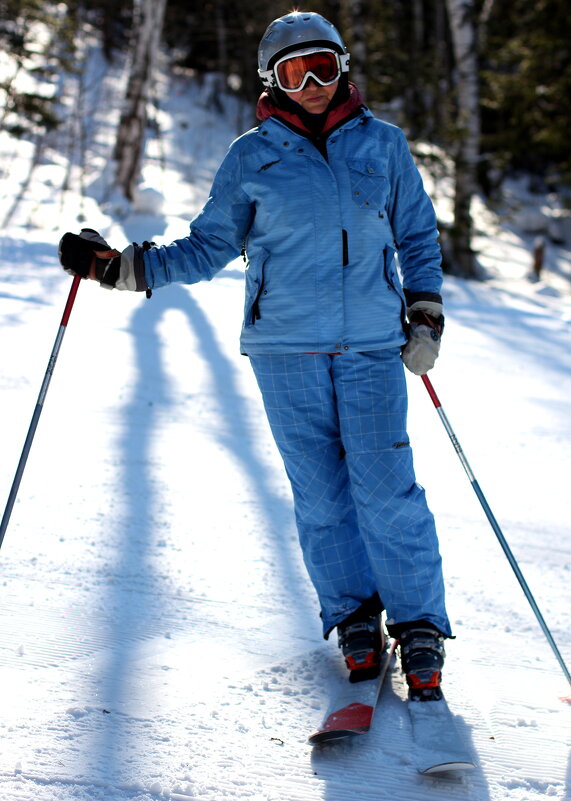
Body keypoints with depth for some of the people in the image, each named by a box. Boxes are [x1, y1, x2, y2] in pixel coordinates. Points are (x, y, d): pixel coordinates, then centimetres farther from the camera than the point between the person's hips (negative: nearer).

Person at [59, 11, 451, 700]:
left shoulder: (383, 145, 9)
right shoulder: (251, 157, 6)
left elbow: (418, 236, 17)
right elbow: (209, 248, 8)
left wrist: (425, 314, 7)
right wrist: (123, 267, -2)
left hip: (372, 343, 0)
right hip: (286, 345, 0)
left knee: (387, 489, -6)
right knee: (319, 490, 3)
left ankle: (420, 629, 6)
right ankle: (353, 619, 18)